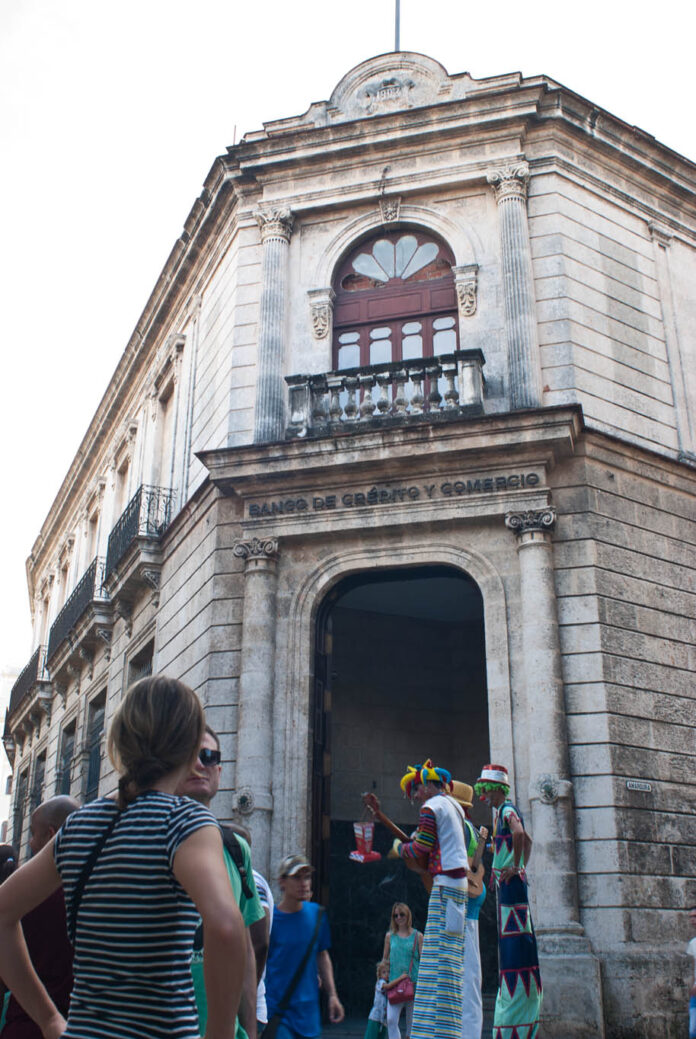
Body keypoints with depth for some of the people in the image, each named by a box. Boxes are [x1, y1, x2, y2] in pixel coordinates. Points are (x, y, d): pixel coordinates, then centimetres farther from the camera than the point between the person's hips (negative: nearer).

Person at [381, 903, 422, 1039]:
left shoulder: (417, 936, 4)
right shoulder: (390, 936, 9)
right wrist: (384, 979, 12)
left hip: (414, 982, -1)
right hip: (394, 983, 1)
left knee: (411, 1022, 5)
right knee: (391, 1019, -17)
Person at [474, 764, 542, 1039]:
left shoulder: (507, 809, -11)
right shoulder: (506, 810, 19)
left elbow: (518, 833, -31)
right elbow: (526, 839, 32)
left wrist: (515, 867, -22)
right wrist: (522, 866, 22)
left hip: (509, 882, -10)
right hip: (512, 882, 10)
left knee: (513, 941, -8)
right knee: (514, 943, 12)